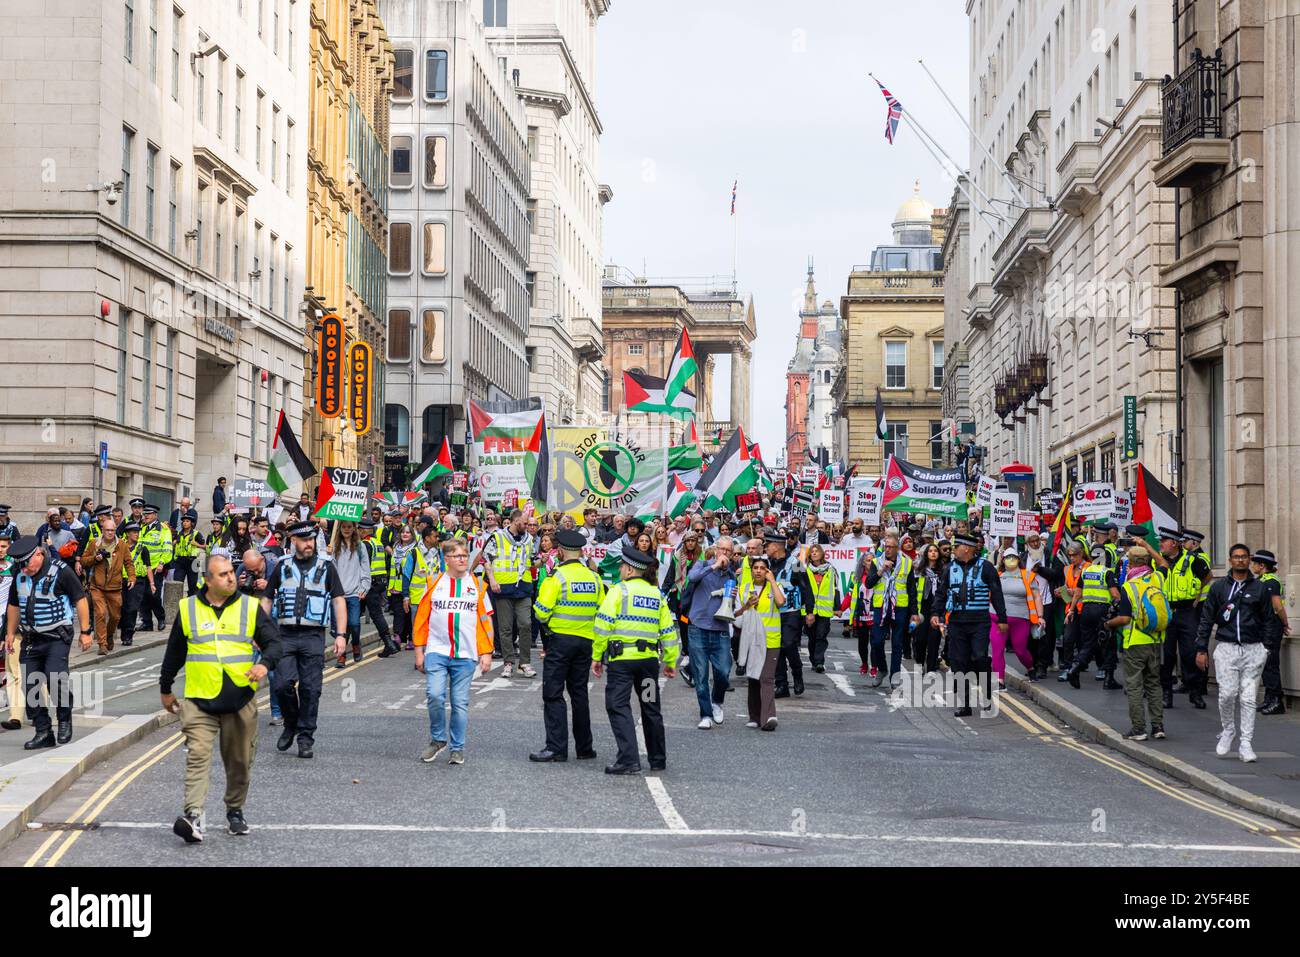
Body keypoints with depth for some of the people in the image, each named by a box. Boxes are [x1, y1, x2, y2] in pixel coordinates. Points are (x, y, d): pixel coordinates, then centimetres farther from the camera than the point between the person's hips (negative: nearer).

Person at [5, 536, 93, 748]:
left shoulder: (61, 572, -10)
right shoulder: (20, 575, 7)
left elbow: (80, 599, -6)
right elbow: (14, 605, 21)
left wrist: (85, 631, -6)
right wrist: (10, 633, 22)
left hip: (57, 637, -6)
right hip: (30, 639, 6)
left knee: (55, 679, -21)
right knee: (30, 686, 2)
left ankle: (65, 719, 3)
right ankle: (43, 733, 11)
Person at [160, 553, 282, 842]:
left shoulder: (250, 607, 5)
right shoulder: (188, 609, 6)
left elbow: (273, 642, 5)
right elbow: (174, 652, 16)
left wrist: (265, 663, -16)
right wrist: (165, 689, 22)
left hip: (241, 699, 1)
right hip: (200, 699, -1)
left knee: (240, 760, 9)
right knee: (197, 756, -14)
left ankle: (235, 811, 27)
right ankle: (194, 816, -21)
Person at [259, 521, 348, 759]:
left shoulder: (325, 566, 7)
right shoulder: (282, 566, 10)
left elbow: (339, 601, 4)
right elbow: (267, 600, 13)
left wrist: (340, 635, -5)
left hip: (313, 635, -1)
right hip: (285, 634, 1)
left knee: (310, 688, -2)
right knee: (282, 684, -9)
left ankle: (306, 736, 8)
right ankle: (291, 724, 16)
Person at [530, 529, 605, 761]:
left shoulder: (556, 577, -12)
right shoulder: (594, 578, 5)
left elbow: (541, 613, -15)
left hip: (559, 640, -6)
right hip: (586, 641, 6)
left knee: (553, 694, -1)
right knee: (579, 693, 15)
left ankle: (556, 748, -6)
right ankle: (584, 747, 19)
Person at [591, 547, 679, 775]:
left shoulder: (619, 591, -4)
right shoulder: (657, 594, 11)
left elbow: (603, 625, -10)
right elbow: (668, 631, 13)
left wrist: (597, 657, -4)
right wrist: (671, 662, 20)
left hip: (622, 658, -5)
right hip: (649, 659, 5)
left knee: (618, 706, -3)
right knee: (651, 708, 16)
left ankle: (629, 760, -13)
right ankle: (658, 760, 26)